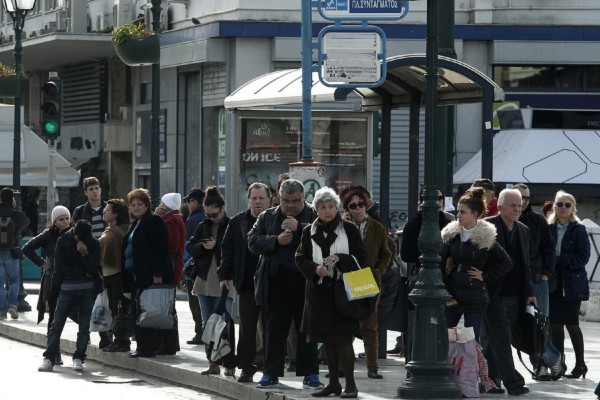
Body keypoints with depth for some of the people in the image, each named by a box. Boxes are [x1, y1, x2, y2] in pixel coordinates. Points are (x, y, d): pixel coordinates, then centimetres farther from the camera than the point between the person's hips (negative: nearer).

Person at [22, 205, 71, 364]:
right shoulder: (48, 236, -1)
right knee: (54, 317, 2)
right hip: (53, 281, -1)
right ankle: (55, 353, 7)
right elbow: (27, 249, 0)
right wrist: (42, 263, -4)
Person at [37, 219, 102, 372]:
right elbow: (59, 268, -10)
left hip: (88, 290, 1)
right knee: (57, 324, -4)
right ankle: (49, 358, -2)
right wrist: (83, 273, -9)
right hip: (67, 289, -1)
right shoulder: (63, 241, -3)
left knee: (84, 326, 2)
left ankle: (79, 358, 8)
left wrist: (85, 253, -22)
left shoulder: (93, 244, 0)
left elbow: (95, 269, -7)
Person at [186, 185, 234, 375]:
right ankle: (213, 364, 13)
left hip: (224, 281, -6)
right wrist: (203, 246, -9)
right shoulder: (203, 226, 12)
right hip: (204, 280, 6)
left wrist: (216, 246, -15)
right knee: (208, 324, 8)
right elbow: (190, 247, 9)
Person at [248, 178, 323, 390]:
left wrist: (299, 228, -21)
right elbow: (253, 241, 3)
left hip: (305, 283, -2)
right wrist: (276, 240, -10)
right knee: (274, 329, 7)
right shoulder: (267, 217, 12)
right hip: (276, 283, 2)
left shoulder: (314, 216, 3)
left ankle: (310, 375, 9)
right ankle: (270, 374, 13)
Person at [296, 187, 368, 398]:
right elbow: (300, 259, 9)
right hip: (319, 290, 4)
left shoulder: (349, 229, -1)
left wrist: (340, 259, -16)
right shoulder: (309, 231, 8)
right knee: (327, 340, 9)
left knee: (343, 339, -8)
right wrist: (315, 268, -11)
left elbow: (361, 257, -1)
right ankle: (333, 383, 17)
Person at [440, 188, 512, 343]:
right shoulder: (451, 234, 7)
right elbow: (441, 262, 8)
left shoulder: (485, 238, -5)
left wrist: (485, 276, -4)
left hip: (474, 298, -4)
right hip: (451, 295, 4)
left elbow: (506, 262, -2)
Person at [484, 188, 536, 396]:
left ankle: (490, 380, 18)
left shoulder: (523, 230, 14)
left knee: (498, 341, 10)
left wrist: (529, 293, 12)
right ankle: (512, 383, -11)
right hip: (494, 294, -6)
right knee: (501, 340, -9)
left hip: (515, 296, 6)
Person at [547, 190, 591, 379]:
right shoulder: (549, 229, 8)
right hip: (553, 283, 4)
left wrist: (558, 259, -15)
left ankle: (580, 364, 8)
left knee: (571, 324, -3)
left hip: (572, 284, -4)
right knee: (554, 324, 5)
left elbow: (583, 257, -10)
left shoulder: (578, 230, -3)